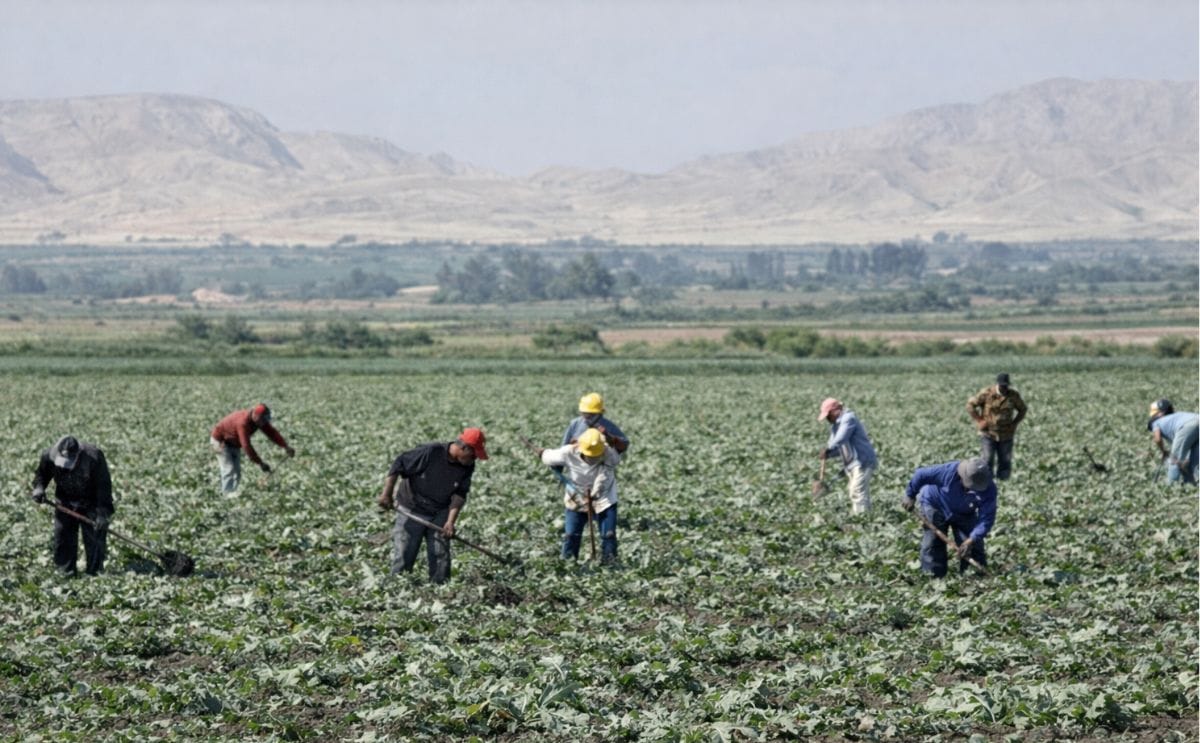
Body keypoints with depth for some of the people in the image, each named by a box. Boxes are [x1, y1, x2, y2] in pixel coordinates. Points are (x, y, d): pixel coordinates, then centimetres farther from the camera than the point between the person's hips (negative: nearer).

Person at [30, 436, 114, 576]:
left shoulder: (94, 457, -30)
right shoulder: (49, 456, -19)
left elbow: (104, 485, -23)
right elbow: (41, 474, 2)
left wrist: (102, 513, -25)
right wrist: (39, 488, -20)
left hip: (91, 505, -3)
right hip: (66, 503, 3)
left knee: (95, 537, -5)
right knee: (63, 536, 2)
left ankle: (94, 571, 6)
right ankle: (66, 571, 13)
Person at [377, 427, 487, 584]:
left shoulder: (467, 467, -9)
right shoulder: (430, 452, -26)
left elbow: (459, 494, -5)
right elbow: (398, 465, -19)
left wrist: (451, 521, -18)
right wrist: (386, 494, -18)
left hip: (440, 514, 4)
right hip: (411, 511, -4)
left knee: (440, 555, 0)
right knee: (403, 555, -2)